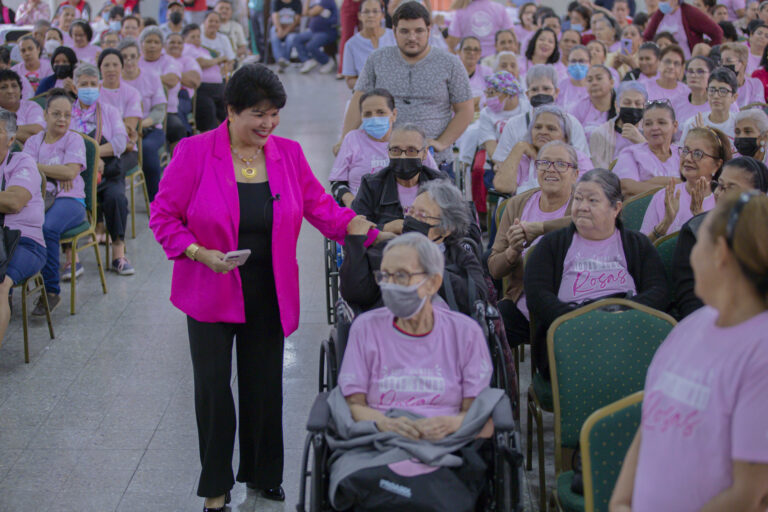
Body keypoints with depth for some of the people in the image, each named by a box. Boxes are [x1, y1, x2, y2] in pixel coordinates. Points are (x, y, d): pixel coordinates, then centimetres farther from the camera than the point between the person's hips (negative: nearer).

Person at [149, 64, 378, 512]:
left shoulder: (288, 153, 0)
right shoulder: (194, 152, -12)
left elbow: (321, 207, 3)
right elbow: (163, 215, -7)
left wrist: (364, 231, -13)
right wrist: (200, 253, -21)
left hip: (268, 294, 3)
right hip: (211, 292, -3)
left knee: (265, 384, 12)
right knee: (213, 386, 2)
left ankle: (262, 472, 32)